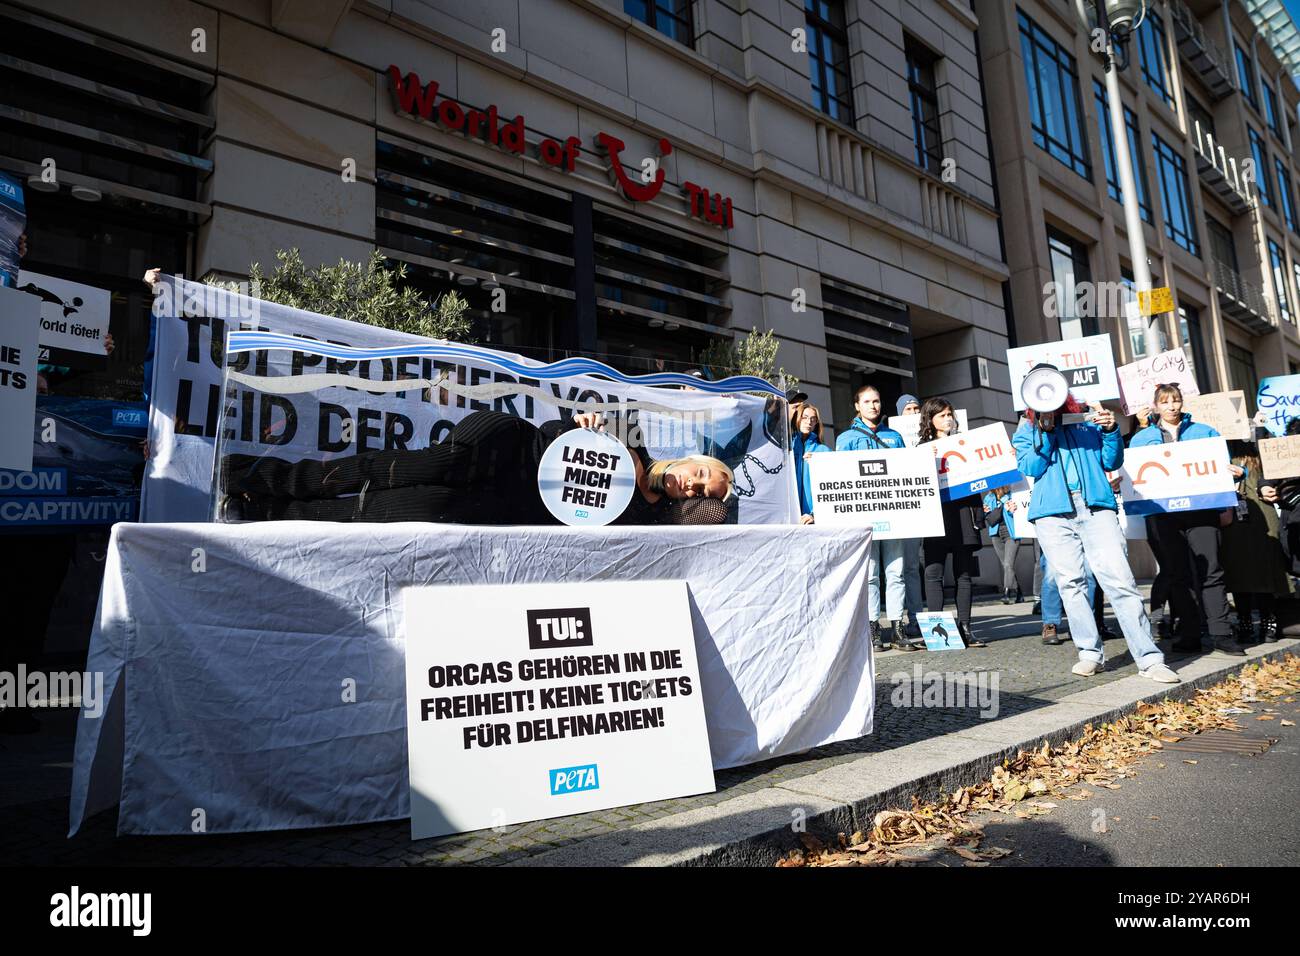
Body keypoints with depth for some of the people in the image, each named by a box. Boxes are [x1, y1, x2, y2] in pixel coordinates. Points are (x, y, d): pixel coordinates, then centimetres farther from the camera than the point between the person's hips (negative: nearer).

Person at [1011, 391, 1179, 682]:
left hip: (1096, 506, 0)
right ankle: (1090, 653, 8)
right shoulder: (1026, 432, 16)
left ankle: (1149, 659, -7)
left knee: (1120, 579, -9)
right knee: (1071, 582, -1)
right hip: (1053, 512, 0)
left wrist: (1111, 431, -3)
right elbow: (1031, 468, -1)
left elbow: (1112, 462, 13)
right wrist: (1045, 431, -5)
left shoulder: (1087, 422, 18)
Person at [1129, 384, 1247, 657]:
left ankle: (1221, 634, -1)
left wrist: (1237, 471, -7)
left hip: (1201, 509, 0)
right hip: (1162, 514, 0)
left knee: (1211, 571, -5)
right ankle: (1188, 635, 9)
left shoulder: (1205, 432, 16)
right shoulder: (1141, 438, 14)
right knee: (1177, 575, 3)